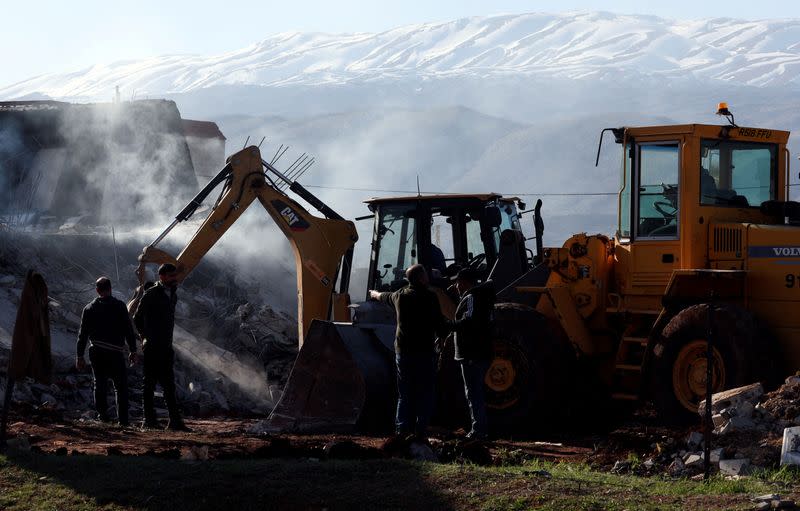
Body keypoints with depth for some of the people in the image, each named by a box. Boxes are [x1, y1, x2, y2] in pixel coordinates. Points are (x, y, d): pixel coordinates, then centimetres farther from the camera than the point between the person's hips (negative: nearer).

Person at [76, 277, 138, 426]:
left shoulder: (89, 308, 6)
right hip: (115, 352, -2)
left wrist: (80, 356, 11)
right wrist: (133, 350, 4)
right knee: (120, 386, 4)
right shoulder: (119, 306, -1)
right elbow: (128, 330, -2)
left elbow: (82, 334, 7)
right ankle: (122, 418, -2)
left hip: (96, 352, 2)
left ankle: (102, 414, 4)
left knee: (100, 384, 12)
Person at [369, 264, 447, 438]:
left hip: (402, 351, 5)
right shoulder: (429, 297, -11)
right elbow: (440, 324, -13)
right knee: (425, 393, 0)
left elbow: (385, 297, 29)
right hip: (424, 351, -5)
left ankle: (402, 429, 8)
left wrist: (375, 294, 52)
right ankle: (421, 429, -6)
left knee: (405, 393, 12)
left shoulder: (399, 295, 7)